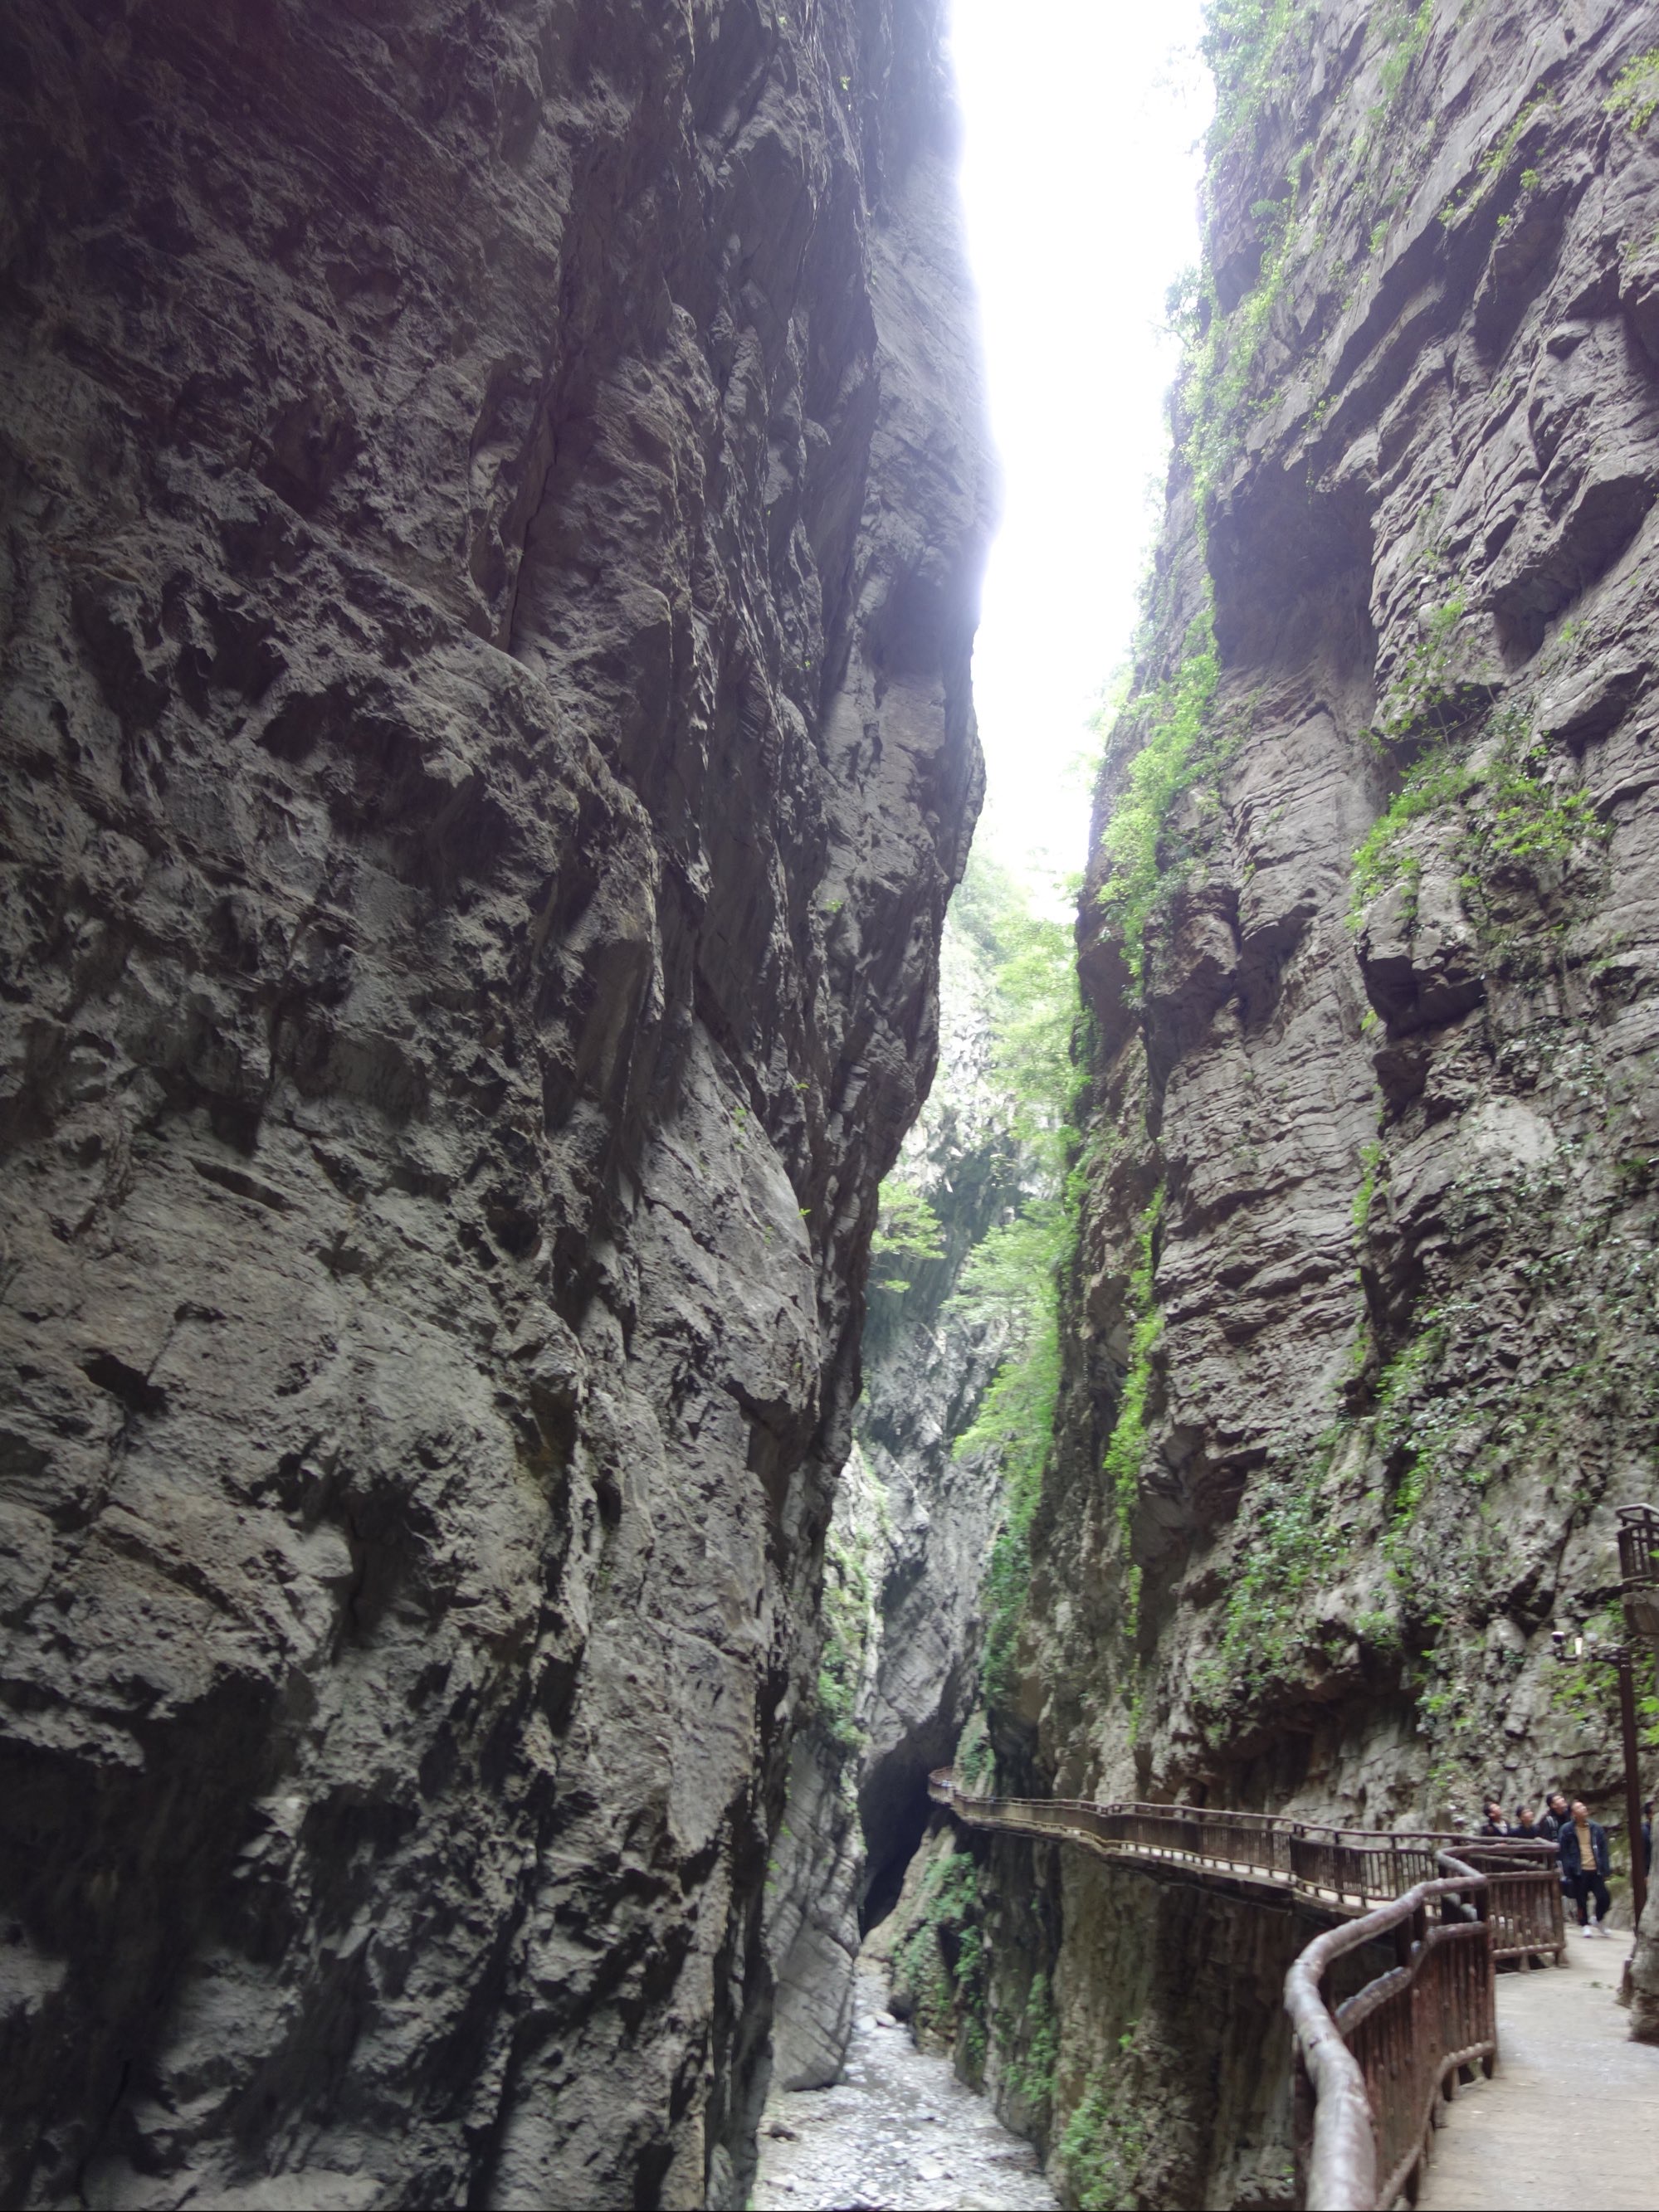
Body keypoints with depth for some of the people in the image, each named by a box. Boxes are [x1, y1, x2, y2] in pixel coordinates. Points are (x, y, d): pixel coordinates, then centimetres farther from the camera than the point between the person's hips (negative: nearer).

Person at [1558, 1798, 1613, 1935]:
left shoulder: (1596, 1828, 6)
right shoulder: (1567, 1830, -3)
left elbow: (1603, 1850, 8)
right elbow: (1564, 1853, -1)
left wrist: (1605, 1870, 2)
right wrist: (1567, 1872, -6)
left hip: (1596, 1871, 2)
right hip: (1579, 1871, -2)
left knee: (1604, 1898, 0)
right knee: (1582, 1901, 2)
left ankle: (1598, 1921, 27)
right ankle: (1585, 1925, 20)